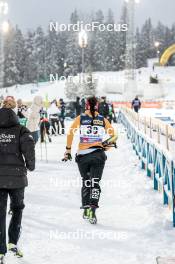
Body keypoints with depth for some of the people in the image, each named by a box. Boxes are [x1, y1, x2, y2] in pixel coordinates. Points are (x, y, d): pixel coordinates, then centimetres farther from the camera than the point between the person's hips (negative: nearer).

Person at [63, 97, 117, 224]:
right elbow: (114, 136, 6)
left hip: (82, 155, 0)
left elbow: (70, 133, -5)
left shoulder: (80, 118, 2)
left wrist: (68, 150, 2)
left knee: (86, 182, 18)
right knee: (95, 182, 1)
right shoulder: (103, 119, 5)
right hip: (98, 154, 0)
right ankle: (93, 209, -15)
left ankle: (86, 208, 19)